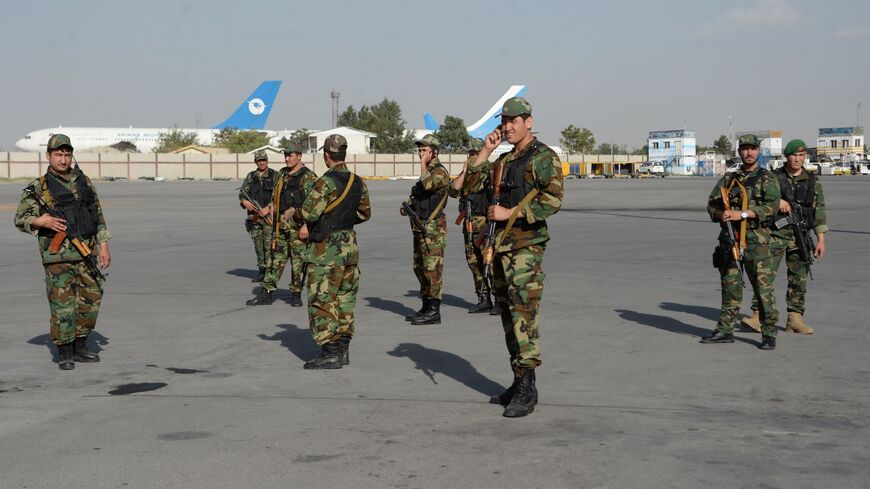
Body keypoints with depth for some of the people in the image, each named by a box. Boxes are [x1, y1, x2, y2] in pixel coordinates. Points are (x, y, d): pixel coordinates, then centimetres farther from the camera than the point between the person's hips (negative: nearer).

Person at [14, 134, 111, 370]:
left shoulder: (84, 181, 11)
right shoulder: (39, 188, -1)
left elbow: (99, 216, 14)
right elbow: (20, 219, 1)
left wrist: (103, 246, 7)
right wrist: (41, 221, -18)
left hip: (87, 252, 5)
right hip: (58, 256, -5)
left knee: (91, 300, 8)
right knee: (62, 304, -5)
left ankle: (80, 347, 21)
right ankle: (65, 353, 4)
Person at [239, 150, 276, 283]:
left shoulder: (275, 176, 0)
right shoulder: (251, 177, 13)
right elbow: (242, 193, 12)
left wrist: (268, 208, -17)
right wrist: (245, 202, -10)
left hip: (269, 216, -5)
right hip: (254, 216, 5)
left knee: (269, 245, -10)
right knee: (258, 246, 8)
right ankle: (261, 271, 15)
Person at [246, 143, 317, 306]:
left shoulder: (308, 177, -8)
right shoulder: (282, 174, 14)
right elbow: (275, 199, 20)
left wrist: (306, 225, -21)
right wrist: (273, 222, 16)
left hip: (298, 224, -6)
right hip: (281, 224, 6)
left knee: (298, 261, 0)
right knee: (276, 258, 7)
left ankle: (296, 294, 10)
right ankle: (266, 294, 9)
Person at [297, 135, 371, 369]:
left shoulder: (326, 182, -17)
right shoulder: (358, 182, 7)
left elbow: (308, 213, -20)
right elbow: (365, 213, 17)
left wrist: (297, 213, 1)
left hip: (326, 249, -7)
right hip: (350, 245, 8)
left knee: (321, 301, -3)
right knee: (345, 299, 14)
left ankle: (330, 353, -5)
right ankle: (343, 349, 19)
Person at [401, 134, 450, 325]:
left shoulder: (440, 171, -10)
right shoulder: (427, 171, 19)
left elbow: (426, 185, -29)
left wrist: (423, 164, -15)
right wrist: (407, 207, 12)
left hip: (433, 228, -10)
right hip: (420, 228, 10)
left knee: (432, 268, -9)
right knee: (419, 268, 14)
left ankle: (433, 311, -8)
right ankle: (426, 308, 21)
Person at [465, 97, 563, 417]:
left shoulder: (543, 157, -7)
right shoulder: (504, 160, 18)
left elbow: (553, 201, -18)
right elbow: (469, 184, 15)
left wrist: (509, 213, -16)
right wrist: (486, 151, 5)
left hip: (527, 246, -9)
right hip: (501, 246, 9)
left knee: (523, 315, -13)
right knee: (509, 315, 10)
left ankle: (527, 391, -12)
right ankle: (519, 383, 17)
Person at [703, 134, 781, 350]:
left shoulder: (767, 179, 2)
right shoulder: (728, 179, 16)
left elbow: (772, 205, -12)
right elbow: (712, 204, 12)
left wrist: (742, 214, -19)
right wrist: (721, 214, -11)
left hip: (756, 240, -4)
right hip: (729, 239, 4)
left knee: (764, 287, -6)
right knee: (730, 286, 10)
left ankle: (769, 334, 0)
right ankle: (725, 330, 17)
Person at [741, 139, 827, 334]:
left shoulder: (813, 181, 7)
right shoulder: (773, 177, 1)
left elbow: (819, 210, 7)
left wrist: (821, 239, 2)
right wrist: (776, 201, -20)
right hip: (775, 235, -2)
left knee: (799, 279, 5)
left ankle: (795, 319, 12)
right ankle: (758, 317, -9)